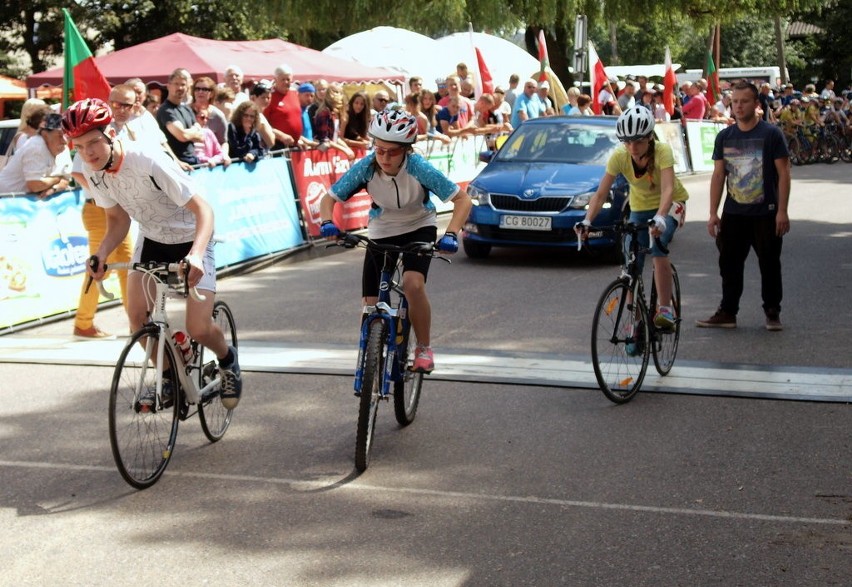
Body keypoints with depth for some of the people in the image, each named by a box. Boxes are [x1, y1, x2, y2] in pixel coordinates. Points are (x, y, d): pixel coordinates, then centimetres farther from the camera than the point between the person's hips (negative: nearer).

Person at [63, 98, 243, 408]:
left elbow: (203, 209, -32)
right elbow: (117, 220, -1)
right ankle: (171, 379, 13)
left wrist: (196, 254, -49)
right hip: (152, 239, 6)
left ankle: (227, 360, 22)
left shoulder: (149, 162, -33)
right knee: (137, 315, -11)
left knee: (198, 329, -13)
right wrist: (101, 254, -21)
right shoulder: (92, 170, -13)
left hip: (190, 240, -6)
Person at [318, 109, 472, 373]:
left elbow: (462, 199, -26)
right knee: (371, 306, -3)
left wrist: (450, 234, -40)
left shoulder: (419, 168, -29)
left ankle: (424, 348, -7)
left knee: (413, 284, -29)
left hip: (419, 228, -3)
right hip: (381, 233, 3)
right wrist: (327, 222, -34)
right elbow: (329, 198, -14)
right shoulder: (365, 168, -24)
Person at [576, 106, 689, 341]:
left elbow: (667, 188, -41)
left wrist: (659, 217, -59)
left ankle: (664, 309, -24)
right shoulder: (619, 157, -21)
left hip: (670, 205, -3)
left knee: (658, 245, -32)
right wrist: (587, 221, -41)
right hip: (639, 208, 3)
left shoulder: (662, 151, -29)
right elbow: (601, 193, -25)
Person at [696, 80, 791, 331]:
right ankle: (727, 312, 16)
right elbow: (718, 175, 9)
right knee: (729, 264, 7)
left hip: (765, 214, -4)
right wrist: (713, 213, 4)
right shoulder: (724, 137, 7)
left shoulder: (771, 134, -5)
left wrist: (782, 211, -12)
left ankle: (772, 312, 16)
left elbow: (783, 173, -6)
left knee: (769, 264, 4)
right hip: (733, 214, 4)